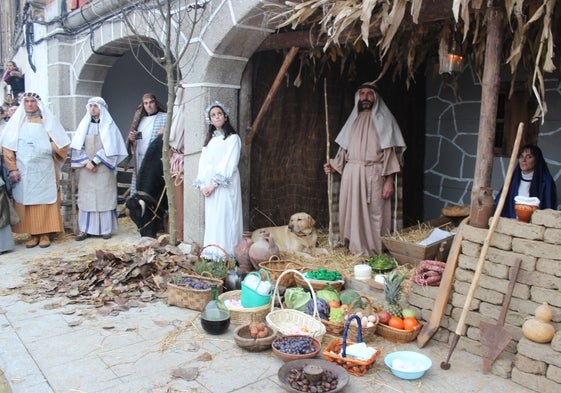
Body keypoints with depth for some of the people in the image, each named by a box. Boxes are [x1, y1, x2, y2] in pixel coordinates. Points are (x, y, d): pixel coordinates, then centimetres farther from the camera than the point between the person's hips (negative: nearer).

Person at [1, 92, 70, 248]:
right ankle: (33, 234, 9)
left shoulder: (48, 121, 5)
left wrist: (46, 147, -7)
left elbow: (62, 144, 5)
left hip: (44, 171, -1)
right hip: (23, 171, 1)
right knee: (27, 203, 2)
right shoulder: (16, 122, 8)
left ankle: (45, 233, 6)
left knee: (45, 202, 0)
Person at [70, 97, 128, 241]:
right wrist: (86, 162, -9)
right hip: (86, 169, 3)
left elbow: (109, 148, -6)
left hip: (103, 168, -3)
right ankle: (84, 229, 5)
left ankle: (106, 228, 4)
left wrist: (95, 161, -13)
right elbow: (77, 146, 5)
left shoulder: (109, 125, 3)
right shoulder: (84, 125, 11)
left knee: (104, 197, -1)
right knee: (86, 198, 2)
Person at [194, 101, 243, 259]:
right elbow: (203, 163, 10)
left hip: (225, 185, -6)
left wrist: (215, 184, -15)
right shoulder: (209, 140, 17)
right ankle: (212, 251, 12)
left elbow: (229, 164, -11)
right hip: (209, 186, 6)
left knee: (225, 217, -6)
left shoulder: (233, 138, -2)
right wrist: (202, 185, -4)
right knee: (212, 218, 6)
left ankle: (225, 252, -2)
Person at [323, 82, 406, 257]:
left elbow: (390, 151, -4)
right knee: (353, 213, 5)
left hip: (373, 175, -4)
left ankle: (374, 252, 5)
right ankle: (356, 249, 15)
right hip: (351, 174, 5)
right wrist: (334, 165, 6)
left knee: (374, 214, -3)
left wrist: (389, 180, -11)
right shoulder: (353, 120, 17)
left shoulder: (384, 119, 3)